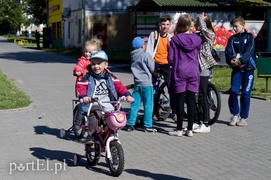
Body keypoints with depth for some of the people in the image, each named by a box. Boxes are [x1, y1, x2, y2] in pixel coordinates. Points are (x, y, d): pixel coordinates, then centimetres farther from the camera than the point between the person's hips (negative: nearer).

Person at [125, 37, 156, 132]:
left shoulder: (133, 56, 10)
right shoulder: (146, 55, -11)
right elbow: (153, 69, -11)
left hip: (137, 83, 6)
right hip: (146, 83, -6)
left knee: (134, 104, 9)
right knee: (148, 105, 1)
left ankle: (130, 124, 10)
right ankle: (147, 126, 2)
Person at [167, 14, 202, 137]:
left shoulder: (175, 39, -8)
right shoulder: (197, 39, 1)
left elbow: (170, 59, -6)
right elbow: (197, 56, 13)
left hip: (179, 72, -3)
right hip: (193, 72, 3)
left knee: (180, 101, 2)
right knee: (191, 101, 6)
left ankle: (179, 129, 5)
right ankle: (190, 129, 9)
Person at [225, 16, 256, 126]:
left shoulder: (249, 37, 3)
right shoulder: (232, 39, 10)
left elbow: (249, 51, -12)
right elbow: (228, 51, -3)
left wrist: (240, 60, -26)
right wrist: (231, 60, -23)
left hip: (248, 68, -2)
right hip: (236, 69, 2)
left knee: (245, 94, -2)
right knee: (234, 91, -12)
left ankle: (243, 117, 10)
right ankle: (235, 115, 5)